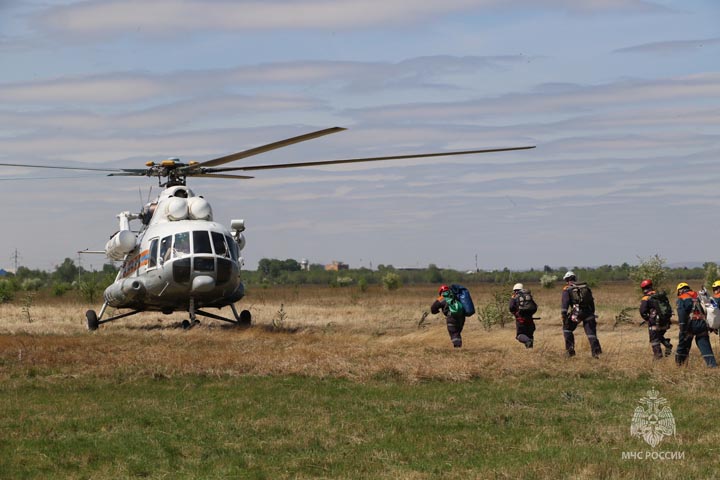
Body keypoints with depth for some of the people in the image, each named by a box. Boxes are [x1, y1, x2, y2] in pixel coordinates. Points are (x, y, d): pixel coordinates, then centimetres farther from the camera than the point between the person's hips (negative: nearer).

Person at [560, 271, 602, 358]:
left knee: (567, 328, 17)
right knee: (591, 332, 5)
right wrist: (592, 313, 28)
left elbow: (565, 302, -5)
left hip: (576, 312, -3)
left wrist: (564, 315, -9)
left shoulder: (567, 289, 7)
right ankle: (596, 350, -11)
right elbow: (592, 301, 22)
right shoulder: (586, 287, 21)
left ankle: (570, 349, 8)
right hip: (588, 313, 3)